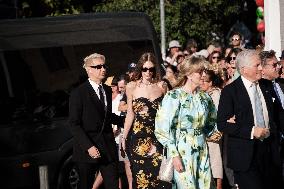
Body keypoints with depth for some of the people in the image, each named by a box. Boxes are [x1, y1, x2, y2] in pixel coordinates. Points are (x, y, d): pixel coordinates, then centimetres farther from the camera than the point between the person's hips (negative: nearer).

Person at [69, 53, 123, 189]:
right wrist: (89, 146, -19)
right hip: (87, 150, -5)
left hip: (108, 147, 5)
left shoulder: (108, 90, 12)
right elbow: (74, 124, -12)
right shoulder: (79, 93, -8)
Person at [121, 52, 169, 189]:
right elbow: (130, 114, 7)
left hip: (158, 136, 0)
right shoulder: (132, 87, 3)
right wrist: (124, 137, 3)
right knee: (140, 175, 0)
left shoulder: (161, 86, 5)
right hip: (138, 136, 0)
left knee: (157, 174, -5)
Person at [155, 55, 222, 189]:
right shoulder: (173, 97, -9)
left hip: (202, 152, 5)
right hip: (181, 153, -5)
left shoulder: (205, 98, 8)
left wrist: (212, 134, 5)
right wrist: (174, 155, -15)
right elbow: (163, 129, -11)